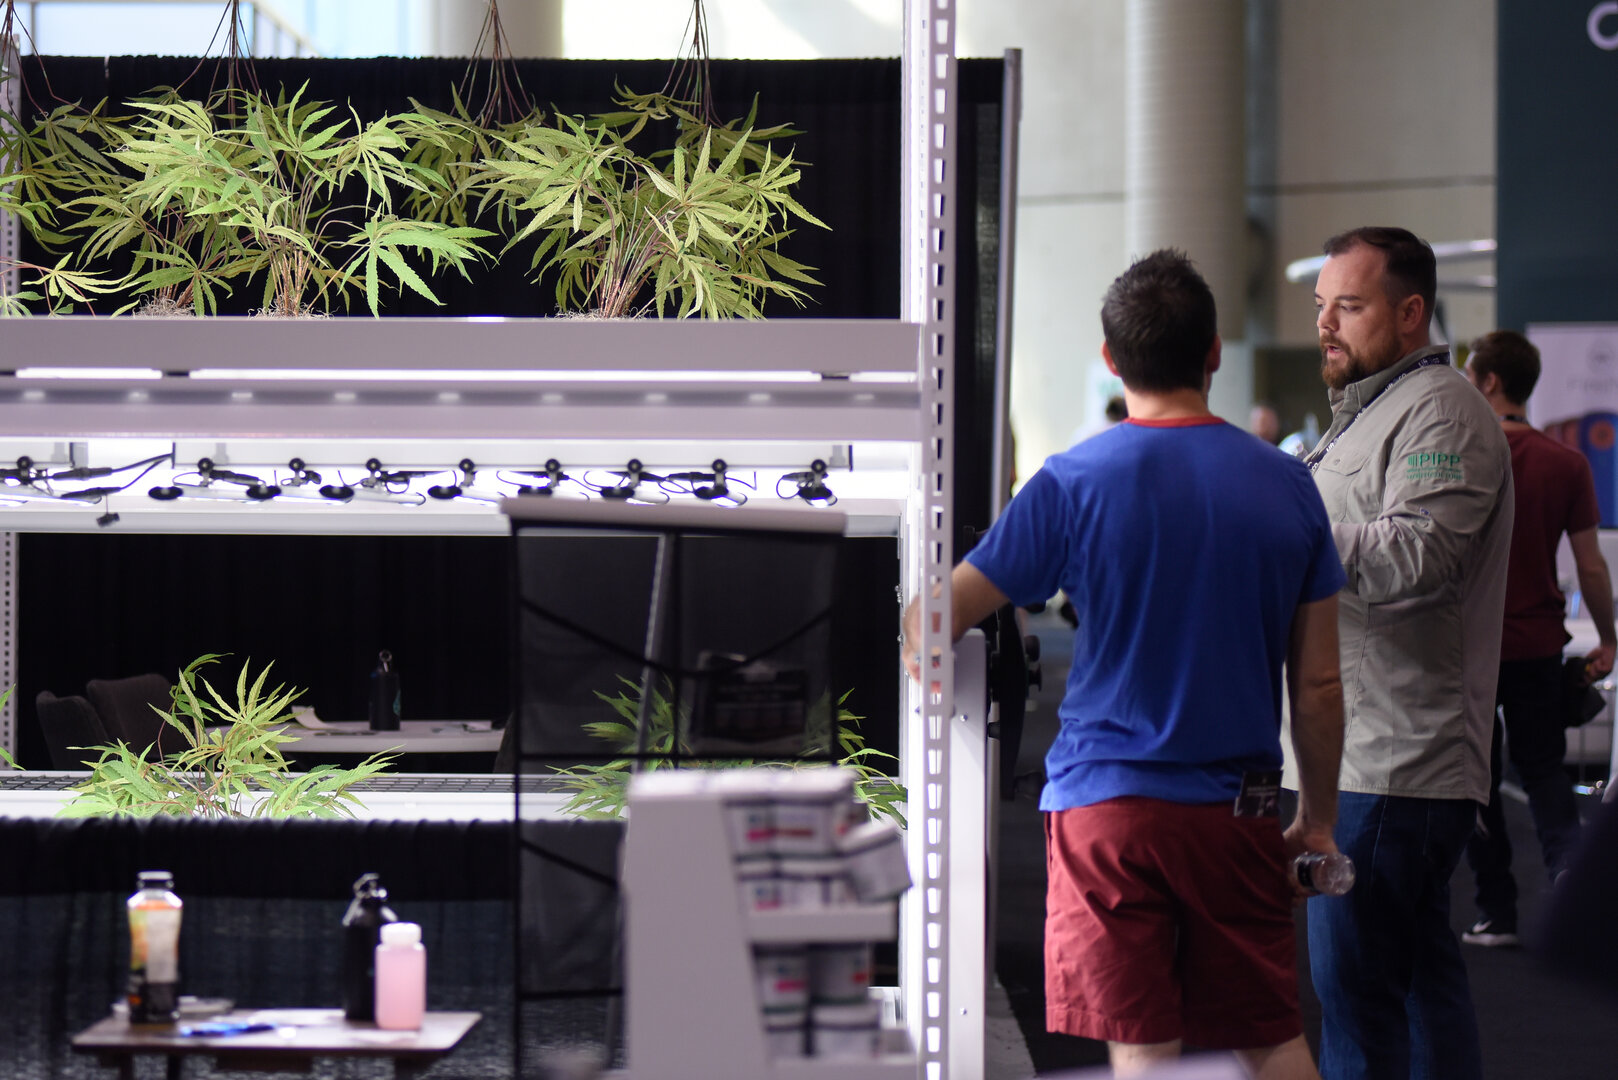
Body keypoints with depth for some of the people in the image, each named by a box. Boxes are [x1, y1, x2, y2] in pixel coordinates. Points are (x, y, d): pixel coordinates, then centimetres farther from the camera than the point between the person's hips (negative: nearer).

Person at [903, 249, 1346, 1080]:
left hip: (1108, 802, -3)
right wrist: (1318, 819, 17)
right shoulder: (1285, 484, 3)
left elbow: (934, 625, -5)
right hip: (1238, 808, 3)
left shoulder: (1074, 484, -6)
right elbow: (1319, 686, 7)